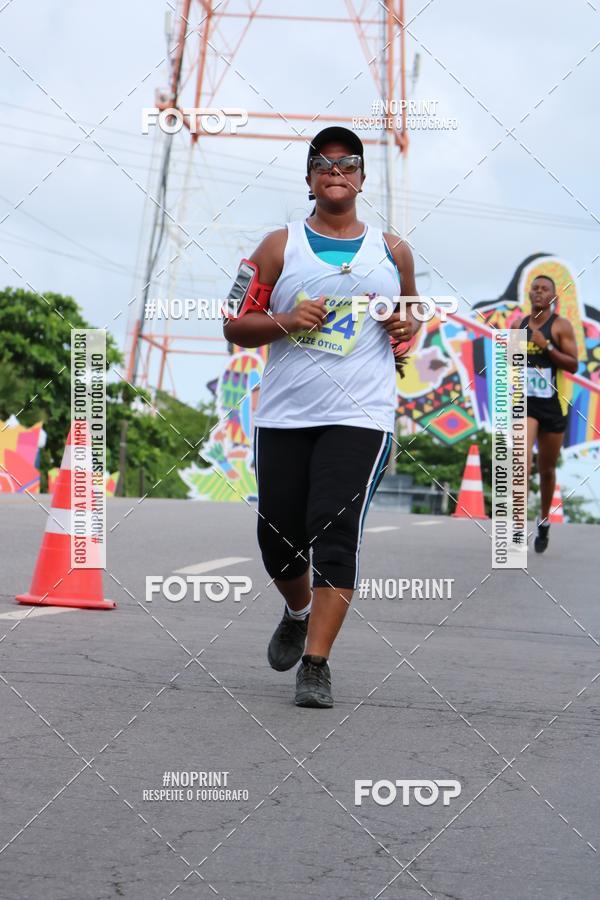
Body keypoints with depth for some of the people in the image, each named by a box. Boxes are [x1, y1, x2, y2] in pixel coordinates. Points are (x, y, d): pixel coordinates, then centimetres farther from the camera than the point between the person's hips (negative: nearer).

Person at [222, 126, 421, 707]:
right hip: (284, 416, 1)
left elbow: (412, 313, 25)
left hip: (360, 418, -1)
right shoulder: (280, 247, 7)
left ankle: (316, 665, -8)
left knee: (335, 538, -13)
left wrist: (406, 328, 2)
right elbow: (235, 325, 6)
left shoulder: (391, 252, 11)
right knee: (279, 538, 5)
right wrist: (286, 321, -12)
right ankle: (299, 613, 38)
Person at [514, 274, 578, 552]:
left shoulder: (560, 326, -2)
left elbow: (573, 364, -9)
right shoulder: (519, 325, 10)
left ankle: (544, 520, 32)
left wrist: (547, 346, -20)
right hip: (524, 403, 1)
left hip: (553, 405, -1)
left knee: (547, 469, 11)